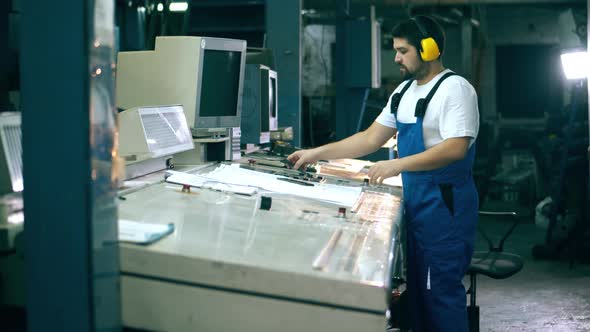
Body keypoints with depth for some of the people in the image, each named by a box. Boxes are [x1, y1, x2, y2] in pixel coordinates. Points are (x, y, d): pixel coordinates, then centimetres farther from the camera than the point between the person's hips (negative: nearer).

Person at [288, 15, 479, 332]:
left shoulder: (455, 89, -13)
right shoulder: (404, 91, 13)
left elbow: (455, 148, -23)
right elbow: (371, 138, 16)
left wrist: (397, 164, -28)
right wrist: (317, 153, 10)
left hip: (445, 204, -8)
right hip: (415, 201, 8)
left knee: (440, 290, -5)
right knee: (417, 287, 13)